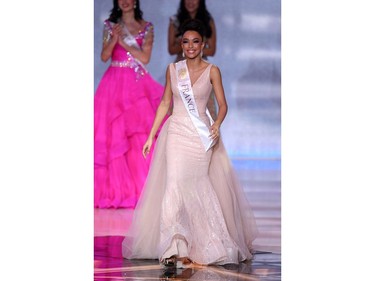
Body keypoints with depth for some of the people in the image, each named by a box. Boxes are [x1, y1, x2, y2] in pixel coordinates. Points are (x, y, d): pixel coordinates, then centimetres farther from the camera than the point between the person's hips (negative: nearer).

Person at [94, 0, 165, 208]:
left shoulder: (146, 27, 7)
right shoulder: (110, 26, 10)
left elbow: (145, 58, -2)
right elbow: (104, 56, 2)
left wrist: (124, 41, -7)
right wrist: (114, 39, -14)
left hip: (138, 83, -1)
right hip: (115, 83, 1)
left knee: (140, 135, -9)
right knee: (113, 135, -6)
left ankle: (142, 188, -6)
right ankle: (116, 189, -3)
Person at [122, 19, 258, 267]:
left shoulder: (212, 71, 0)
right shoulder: (173, 69, 7)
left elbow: (223, 104, -1)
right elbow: (165, 103, 12)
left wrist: (217, 124, -21)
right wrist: (151, 136, 9)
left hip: (201, 135, -1)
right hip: (176, 132, 1)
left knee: (196, 187, -1)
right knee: (174, 186, -11)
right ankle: (176, 248, -13)